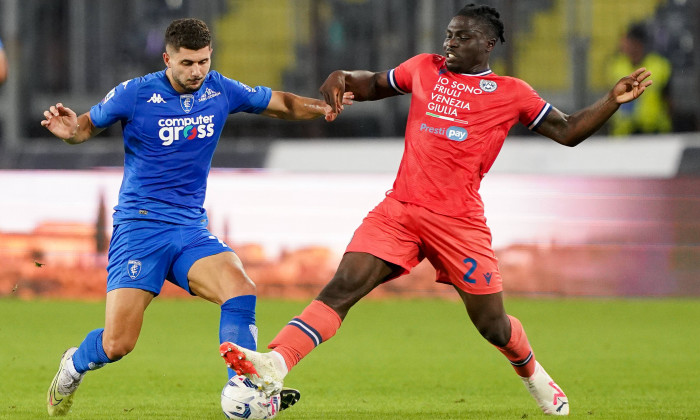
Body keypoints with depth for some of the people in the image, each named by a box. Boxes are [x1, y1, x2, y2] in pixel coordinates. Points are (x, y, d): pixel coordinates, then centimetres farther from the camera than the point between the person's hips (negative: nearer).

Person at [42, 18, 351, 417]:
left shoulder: (220, 90, 3)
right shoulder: (134, 94, -7)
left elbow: (280, 103, 15)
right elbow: (89, 125, 6)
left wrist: (322, 106, -4)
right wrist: (70, 130, -18)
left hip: (191, 230, 4)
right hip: (139, 229, -3)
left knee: (240, 290, -26)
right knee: (117, 344, -11)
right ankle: (74, 366, 24)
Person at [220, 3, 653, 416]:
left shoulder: (511, 94, 5)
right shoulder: (425, 69, 14)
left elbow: (567, 131, 8)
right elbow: (374, 85, 28)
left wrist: (613, 100, -6)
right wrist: (343, 78, 6)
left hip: (458, 220, -2)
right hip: (399, 208, 2)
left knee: (492, 325, 6)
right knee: (342, 288, -16)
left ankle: (532, 374, 38)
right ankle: (274, 365, -28)